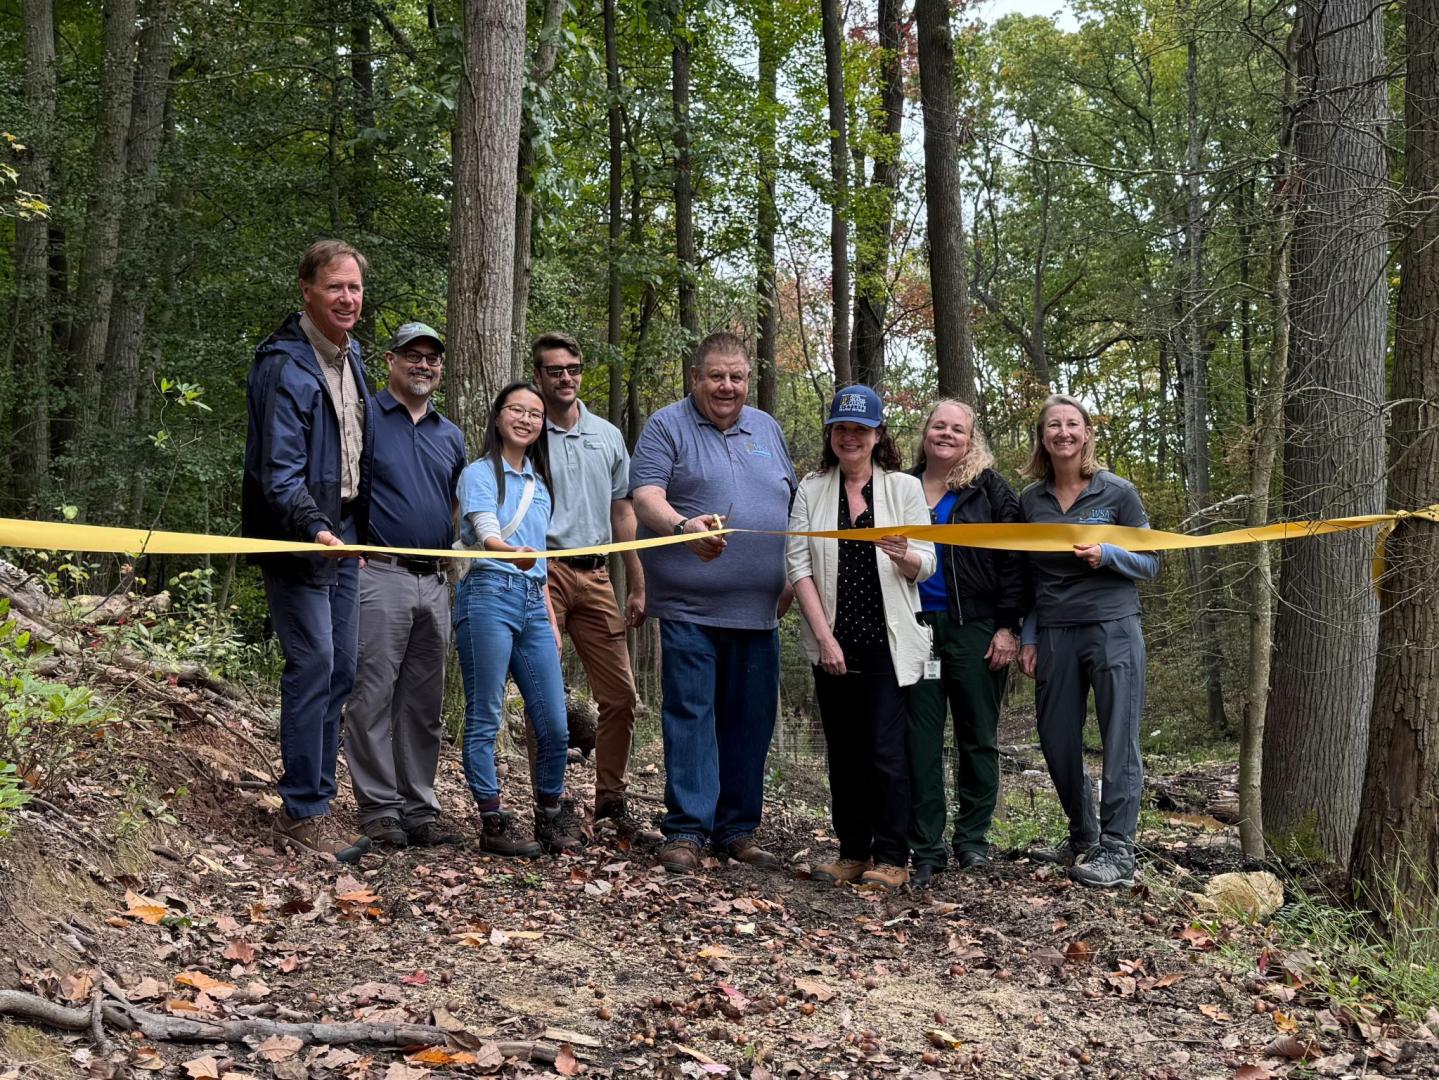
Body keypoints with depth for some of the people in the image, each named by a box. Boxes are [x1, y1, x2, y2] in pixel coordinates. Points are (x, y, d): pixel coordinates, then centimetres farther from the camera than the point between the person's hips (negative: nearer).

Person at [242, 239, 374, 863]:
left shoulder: (350, 357, 13)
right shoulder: (284, 365, -15)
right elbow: (278, 470, -21)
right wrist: (314, 527, -34)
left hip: (341, 536, 9)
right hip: (296, 538, -9)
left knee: (340, 671, 9)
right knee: (313, 666, -12)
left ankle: (315, 801, 17)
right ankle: (303, 813, -5)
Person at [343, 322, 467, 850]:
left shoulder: (450, 436, 18)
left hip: (434, 583, 6)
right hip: (378, 574, -6)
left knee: (424, 704, 8)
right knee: (373, 697, -4)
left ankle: (420, 810, 14)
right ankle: (379, 808, 1)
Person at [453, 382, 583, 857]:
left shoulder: (539, 484, 21)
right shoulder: (480, 473, 1)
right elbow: (486, 533, -16)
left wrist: (551, 619, 20)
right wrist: (511, 552, -38)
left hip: (533, 602, 6)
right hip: (489, 595, -6)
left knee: (554, 725, 2)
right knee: (485, 719, -3)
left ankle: (551, 814, 17)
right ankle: (493, 822, 3)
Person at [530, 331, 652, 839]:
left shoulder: (609, 436, 14)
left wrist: (637, 586, 13)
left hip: (596, 575, 5)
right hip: (544, 570, -4)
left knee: (620, 695, 3)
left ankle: (610, 801, 15)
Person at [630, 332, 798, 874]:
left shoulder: (766, 429, 18)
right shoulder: (667, 426, 1)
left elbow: (792, 505, 23)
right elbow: (645, 498, -12)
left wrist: (793, 577, 13)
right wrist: (686, 525, -32)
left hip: (758, 607, 5)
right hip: (690, 606, -5)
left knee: (750, 721, 6)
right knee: (690, 714, -7)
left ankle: (737, 829, 15)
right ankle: (686, 831, -2)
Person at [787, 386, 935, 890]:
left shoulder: (905, 488, 5)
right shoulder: (811, 490, 8)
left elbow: (926, 565, 2)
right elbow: (798, 565, 1)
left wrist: (904, 555, -23)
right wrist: (824, 636, -9)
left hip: (889, 641, -2)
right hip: (832, 642, 2)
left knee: (886, 749, -6)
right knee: (843, 750, 7)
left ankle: (891, 858, 0)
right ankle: (853, 853, 15)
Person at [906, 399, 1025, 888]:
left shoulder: (990, 489, 2)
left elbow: (1013, 560, -2)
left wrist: (1008, 628, -9)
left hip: (975, 629, -2)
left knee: (978, 736, 6)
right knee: (921, 739, 0)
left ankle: (972, 839, 16)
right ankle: (925, 849, 4)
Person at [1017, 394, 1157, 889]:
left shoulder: (1117, 492, 0)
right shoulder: (1030, 500, 9)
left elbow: (1149, 562, 2)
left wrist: (1106, 555, -16)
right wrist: (1028, 638, 8)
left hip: (1113, 628, -4)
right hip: (1054, 634, 4)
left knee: (1118, 741, -5)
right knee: (1057, 741, 7)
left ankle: (1117, 852, -3)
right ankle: (1083, 838, 25)